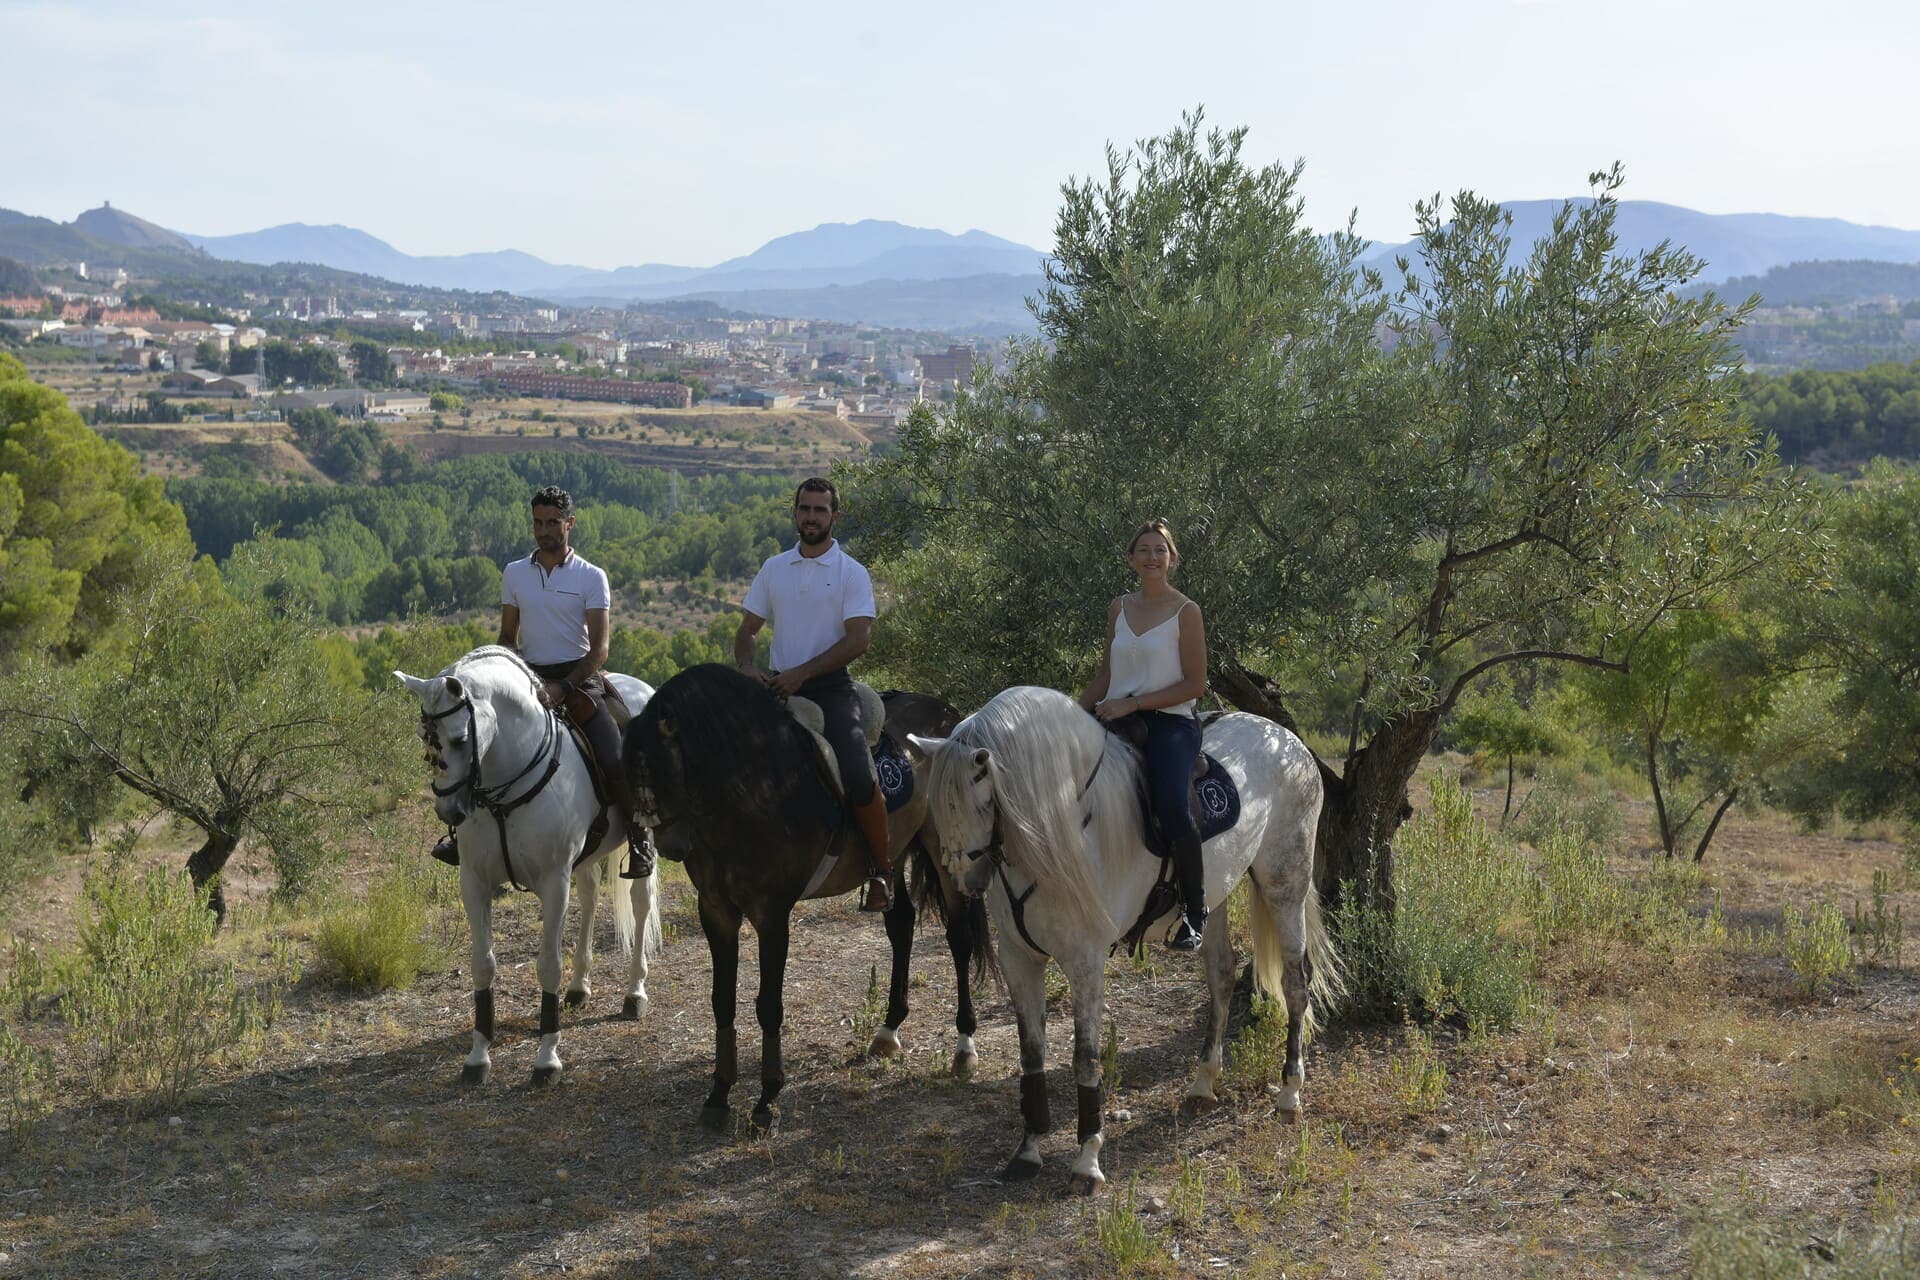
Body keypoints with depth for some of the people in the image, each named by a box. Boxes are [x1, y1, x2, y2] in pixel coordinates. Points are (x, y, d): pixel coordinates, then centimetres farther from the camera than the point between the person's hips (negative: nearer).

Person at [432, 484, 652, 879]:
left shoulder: (591, 577, -2)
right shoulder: (514, 574, 9)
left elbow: (599, 648, -9)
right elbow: (507, 637, 15)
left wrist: (563, 688, -22)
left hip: (580, 676, -4)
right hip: (529, 676, 4)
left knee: (614, 760, -21)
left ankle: (639, 842, -8)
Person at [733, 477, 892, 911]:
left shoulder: (852, 573, 0)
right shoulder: (774, 568, 12)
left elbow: (858, 639, -10)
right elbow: (747, 630, 15)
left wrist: (801, 672, -17)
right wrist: (747, 667, -7)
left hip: (829, 686, -4)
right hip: (778, 686, 4)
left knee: (858, 777, -23)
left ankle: (882, 870, -7)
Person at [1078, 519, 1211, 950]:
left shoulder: (1186, 612, -1)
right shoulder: (1119, 608, 16)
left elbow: (1195, 684, -5)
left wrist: (1132, 703, -12)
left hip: (1170, 722, -6)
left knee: (1172, 809, -31)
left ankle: (1195, 913, -11)